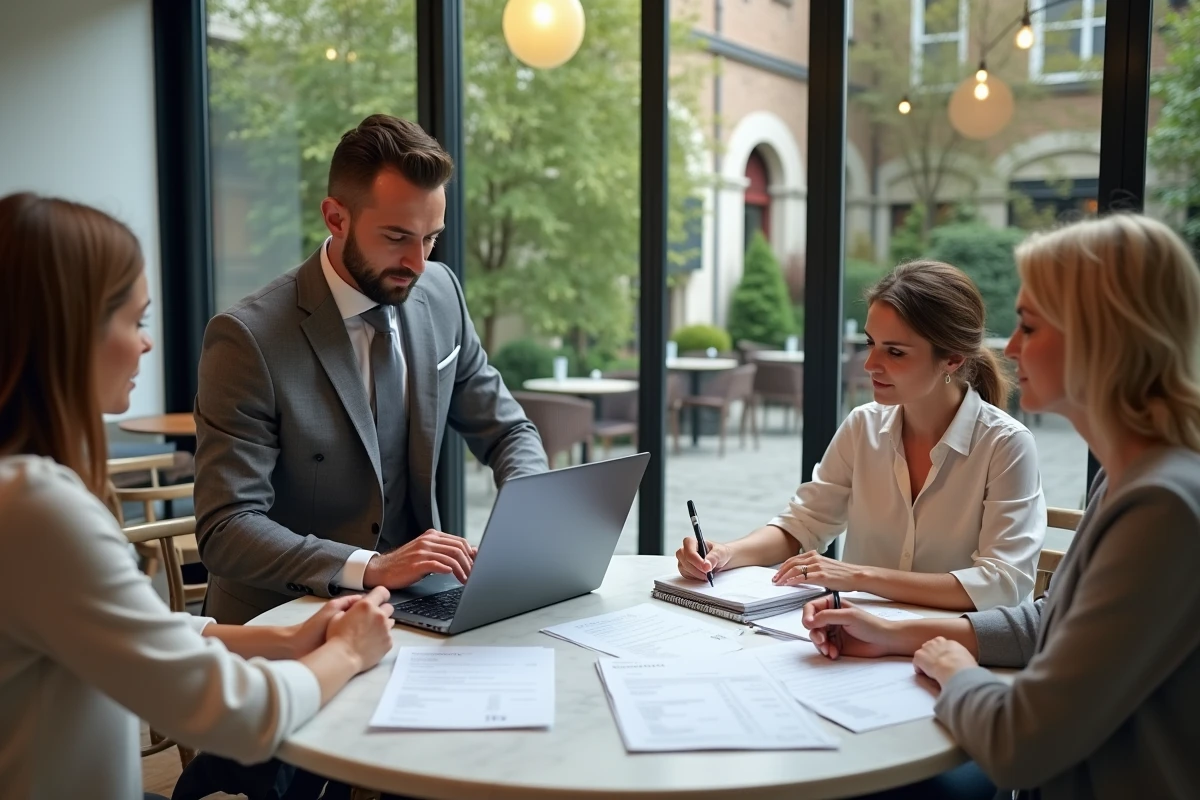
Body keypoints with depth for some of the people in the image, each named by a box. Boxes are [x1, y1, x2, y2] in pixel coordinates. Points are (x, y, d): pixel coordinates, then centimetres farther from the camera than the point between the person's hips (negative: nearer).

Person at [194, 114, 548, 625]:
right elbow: (225, 532, -19)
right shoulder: (249, 339, -17)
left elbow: (507, 432, 10)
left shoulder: (440, 294, 0)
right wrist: (370, 568, -32)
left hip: (411, 608, 6)